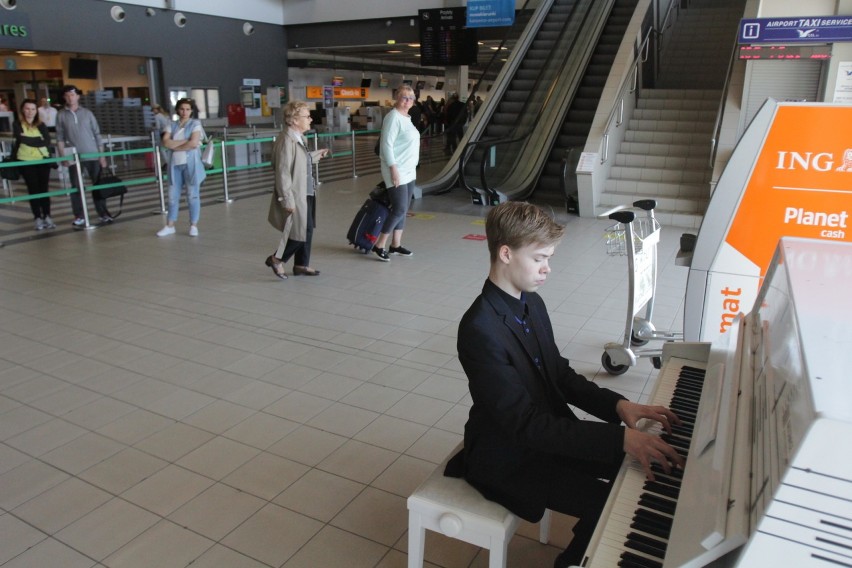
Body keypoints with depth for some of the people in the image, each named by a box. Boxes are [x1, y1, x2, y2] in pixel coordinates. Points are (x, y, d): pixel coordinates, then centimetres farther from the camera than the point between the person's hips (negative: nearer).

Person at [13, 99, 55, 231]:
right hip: (26, 161, -2)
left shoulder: (41, 124, 5)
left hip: (42, 160, 2)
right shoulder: (17, 124, -1)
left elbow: (48, 141, -9)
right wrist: (39, 140, -13)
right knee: (33, 190, 2)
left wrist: (30, 140, -16)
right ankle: (38, 218, 8)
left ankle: (47, 217, 11)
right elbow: (23, 139, -17)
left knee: (44, 189, 4)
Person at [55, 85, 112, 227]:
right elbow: (60, 138, 1)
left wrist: (102, 155, 1)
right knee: (76, 187, 1)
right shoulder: (61, 115, 3)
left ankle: (103, 214, 11)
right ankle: (79, 217, 6)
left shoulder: (87, 113, 5)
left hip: (92, 155, 0)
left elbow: (97, 134, 5)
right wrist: (63, 157, -7)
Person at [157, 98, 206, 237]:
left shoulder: (195, 124, -1)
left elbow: (194, 143, -15)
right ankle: (170, 226, 16)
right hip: (175, 164, 4)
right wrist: (185, 141, -12)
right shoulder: (172, 125, 11)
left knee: (193, 195, 1)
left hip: (191, 164, -4)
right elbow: (165, 142, -4)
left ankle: (193, 226, 10)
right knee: (173, 196, 8)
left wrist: (175, 146, -6)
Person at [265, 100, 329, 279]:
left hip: (306, 193, 10)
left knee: (307, 230, 14)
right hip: (296, 196, -10)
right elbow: (283, 172, -22)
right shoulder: (287, 140, -20)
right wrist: (287, 200, -23)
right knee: (301, 231, -3)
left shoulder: (300, 138, 8)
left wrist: (316, 155, 29)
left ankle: (301, 264, 27)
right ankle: (277, 259, 16)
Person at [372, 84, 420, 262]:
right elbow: (387, 145, -19)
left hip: (409, 172, 9)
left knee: (402, 210, 10)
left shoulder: (407, 118, 14)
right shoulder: (393, 117, -13)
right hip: (397, 172, -9)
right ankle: (379, 245, -1)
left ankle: (396, 245, 18)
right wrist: (394, 170, -22)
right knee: (399, 209, -10)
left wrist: (412, 167, 15)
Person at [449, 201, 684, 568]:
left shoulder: (531, 303, -1)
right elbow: (524, 424, -31)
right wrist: (620, 437, -35)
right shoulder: (480, 329, -29)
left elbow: (560, 376, 6)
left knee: (639, 466, 6)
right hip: (507, 459, -8)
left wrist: (617, 405, -11)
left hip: (547, 433, 8)